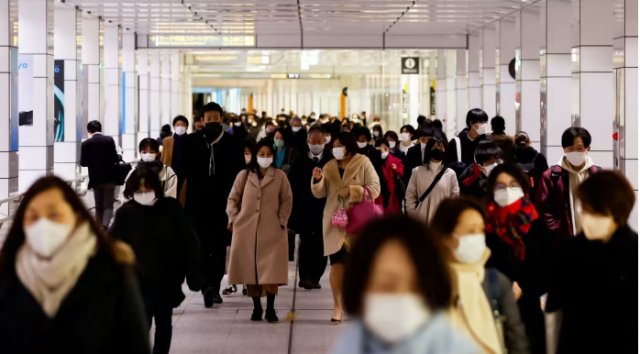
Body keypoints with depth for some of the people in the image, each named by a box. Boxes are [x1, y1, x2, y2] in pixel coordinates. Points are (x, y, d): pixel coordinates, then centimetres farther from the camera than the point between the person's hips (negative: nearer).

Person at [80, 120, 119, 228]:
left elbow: (83, 163, -4)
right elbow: (115, 159, -7)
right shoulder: (109, 140, -6)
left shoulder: (86, 143, -4)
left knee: (99, 206, 13)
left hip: (95, 179, 1)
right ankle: (104, 227, -22)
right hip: (109, 178, -1)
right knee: (108, 205, 0)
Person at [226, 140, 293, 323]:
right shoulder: (244, 175, 6)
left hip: (271, 231, -1)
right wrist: (233, 218, 0)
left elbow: (287, 201, 7)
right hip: (246, 230, 2)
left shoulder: (280, 176, 3)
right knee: (250, 269, 2)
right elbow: (233, 198, 11)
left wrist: (282, 221, -2)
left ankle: (270, 309, -1)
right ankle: (256, 307, 12)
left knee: (271, 271, -8)